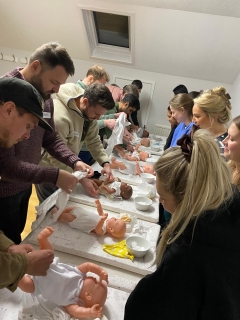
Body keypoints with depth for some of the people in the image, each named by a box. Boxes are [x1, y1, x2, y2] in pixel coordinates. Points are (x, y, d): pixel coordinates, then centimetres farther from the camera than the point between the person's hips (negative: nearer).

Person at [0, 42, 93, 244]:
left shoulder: (44, 97, -2)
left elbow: (50, 138, 5)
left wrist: (74, 161, -11)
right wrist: (54, 176, -31)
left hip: (25, 185, 7)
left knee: (17, 237, 29)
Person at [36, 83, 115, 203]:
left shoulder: (89, 111, -8)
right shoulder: (60, 116, -34)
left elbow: (93, 140, 0)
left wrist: (105, 163, -13)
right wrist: (81, 179, -28)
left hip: (65, 168, 7)